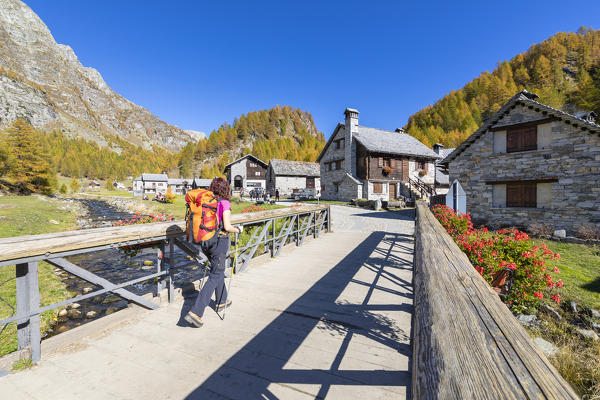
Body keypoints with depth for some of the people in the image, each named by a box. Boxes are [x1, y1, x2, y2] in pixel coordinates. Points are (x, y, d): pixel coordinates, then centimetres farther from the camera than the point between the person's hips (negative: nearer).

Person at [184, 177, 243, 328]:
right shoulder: (224, 203, -13)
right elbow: (227, 227, -19)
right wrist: (238, 230, -1)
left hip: (206, 242, 7)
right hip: (219, 241, -7)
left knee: (218, 270, 24)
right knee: (215, 277, 2)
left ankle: (221, 302, 38)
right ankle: (195, 312, -2)